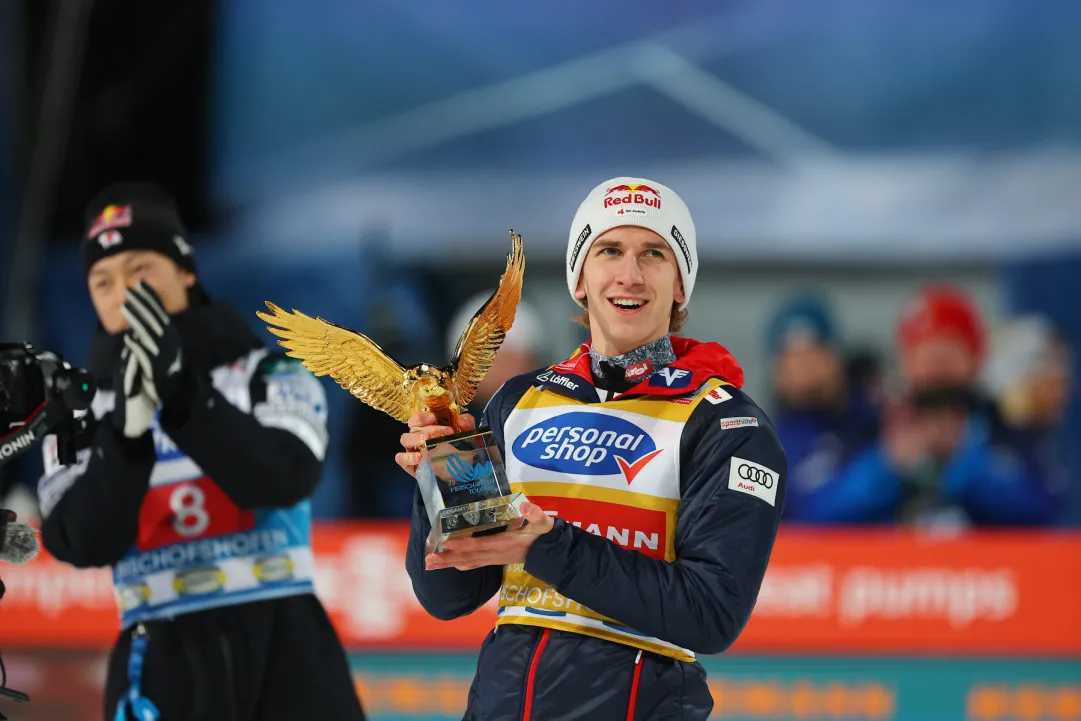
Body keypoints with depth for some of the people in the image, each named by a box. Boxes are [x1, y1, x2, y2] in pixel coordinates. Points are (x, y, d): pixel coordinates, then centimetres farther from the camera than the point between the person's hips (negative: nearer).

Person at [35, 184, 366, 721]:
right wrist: (128, 425, -22)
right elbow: (83, 544, -7)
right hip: (161, 668, 1)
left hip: (284, 655, -1)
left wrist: (180, 395, -25)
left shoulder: (271, 378, 7)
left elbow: (284, 481, -13)